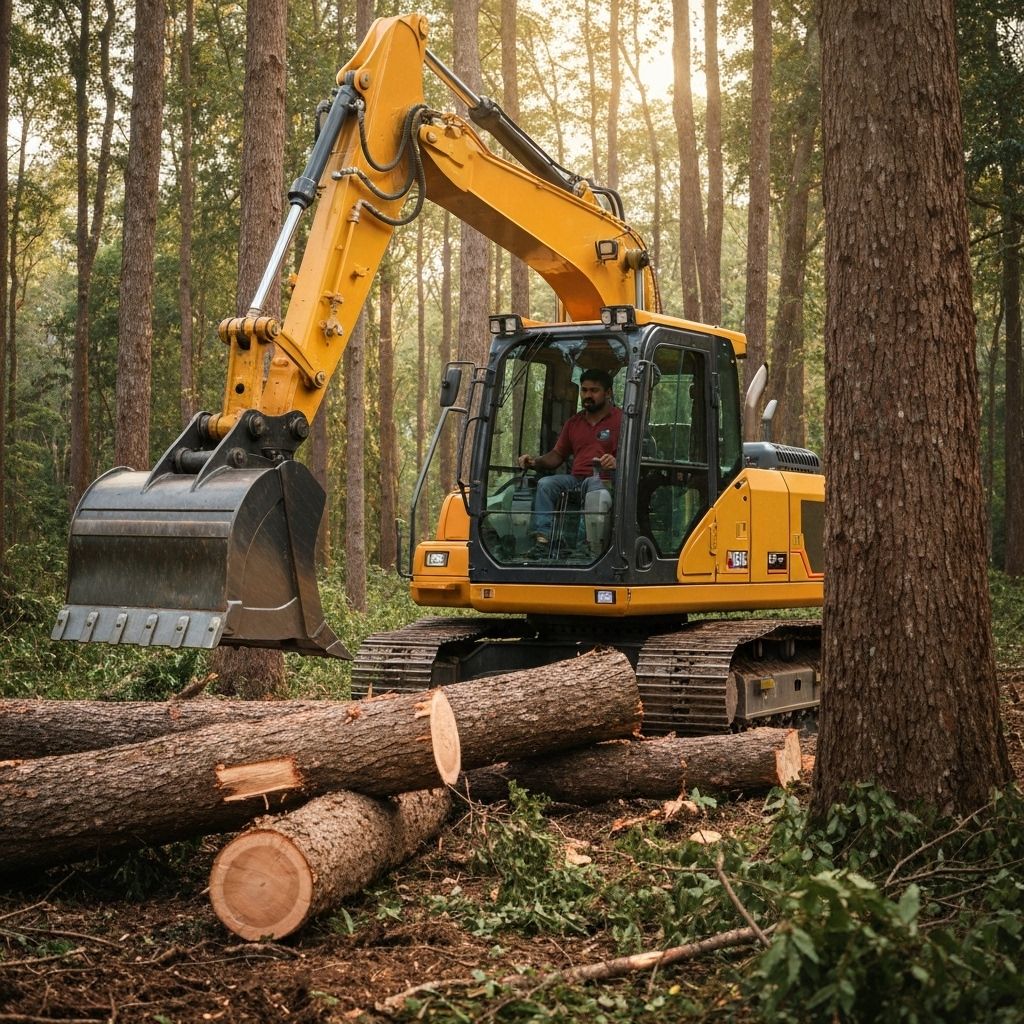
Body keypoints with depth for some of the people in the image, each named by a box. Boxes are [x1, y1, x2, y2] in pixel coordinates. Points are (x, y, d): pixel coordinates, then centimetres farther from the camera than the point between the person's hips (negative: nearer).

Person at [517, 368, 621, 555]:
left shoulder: (619, 419, 4)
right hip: (575, 479, 5)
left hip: (602, 480, -5)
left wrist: (615, 463, -27)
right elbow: (557, 455, 24)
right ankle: (542, 539, -31)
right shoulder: (573, 423, 24)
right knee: (545, 484, -21)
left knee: (596, 492, -38)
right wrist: (535, 461, 4)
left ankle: (595, 547, -41)